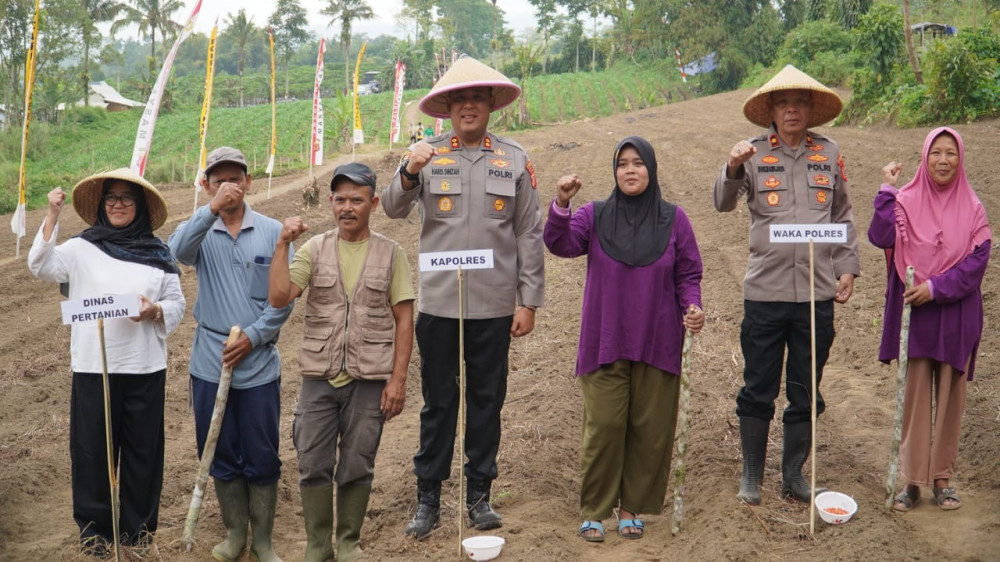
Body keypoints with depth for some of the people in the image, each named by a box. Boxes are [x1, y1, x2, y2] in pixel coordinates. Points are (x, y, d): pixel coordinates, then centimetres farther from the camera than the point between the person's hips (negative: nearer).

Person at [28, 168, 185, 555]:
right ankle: (94, 526, 22)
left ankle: (138, 525, 24)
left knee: (142, 447, 8)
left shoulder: (158, 253, 5)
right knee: (93, 447, 6)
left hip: (145, 368, 1)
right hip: (92, 367, -1)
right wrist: (52, 216, -18)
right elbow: (41, 267, -12)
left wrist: (155, 311, -16)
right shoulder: (82, 248, 2)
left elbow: (177, 304, 6)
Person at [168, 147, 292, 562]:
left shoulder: (272, 232, -1)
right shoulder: (199, 232, 2)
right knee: (221, 455, 11)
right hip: (210, 364, 1)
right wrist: (212, 209, -32)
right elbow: (177, 251, -22)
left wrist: (252, 337, -12)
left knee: (262, 457, 5)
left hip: (259, 363, -1)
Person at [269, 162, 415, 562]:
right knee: (313, 466, 4)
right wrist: (282, 245, -12)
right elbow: (279, 297, -7)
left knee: (357, 468, 6)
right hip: (319, 378, 1)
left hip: (370, 380, -1)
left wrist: (398, 378, -4)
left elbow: (404, 320, 2)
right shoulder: (314, 250, 5)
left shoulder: (390, 254, 3)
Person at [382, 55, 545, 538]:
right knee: (438, 404, 7)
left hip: (494, 307, 1)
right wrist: (410, 173, -29)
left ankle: (479, 494, 22)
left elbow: (529, 235, 4)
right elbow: (393, 209, -9)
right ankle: (428, 498, 17)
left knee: (487, 402, 9)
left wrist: (529, 301, -1)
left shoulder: (514, 159, 4)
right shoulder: (426, 154, 3)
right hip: (438, 304, -1)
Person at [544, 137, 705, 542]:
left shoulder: (673, 219, 4)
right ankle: (593, 511, 10)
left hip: (657, 345, 1)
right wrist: (561, 204, -29)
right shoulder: (595, 216, 4)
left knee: (649, 430, 5)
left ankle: (631, 508, 19)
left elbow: (688, 275, 7)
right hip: (604, 344, -1)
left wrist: (692, 307, -12)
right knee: (603, 427, -3)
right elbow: (561, 244, -13)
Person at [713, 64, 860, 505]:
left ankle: (794, 475, 25)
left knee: (805, 392, 11)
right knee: (758, 390, 6)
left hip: (817, 291, 2)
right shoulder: (755, 153, 0)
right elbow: (724, 203, -12)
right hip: (765, 290, -2)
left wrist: (847, 267, 8)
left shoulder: (828, 153, 7)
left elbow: (843, 214, 15)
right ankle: (751, 475, 21)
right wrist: (733, 169, -31)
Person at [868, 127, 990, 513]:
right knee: (914, 396, 1)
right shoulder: (906, 201, 0)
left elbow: (977, 261, -4)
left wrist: (936, 287, -15)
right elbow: (881, 238, -16)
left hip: (956, 317, 1)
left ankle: (942, 477, 17)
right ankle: (912, 479, 7)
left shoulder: (972, 208, 3)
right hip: (914, 313, -1)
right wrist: (886, 190, -15)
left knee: (950, 397, 7)